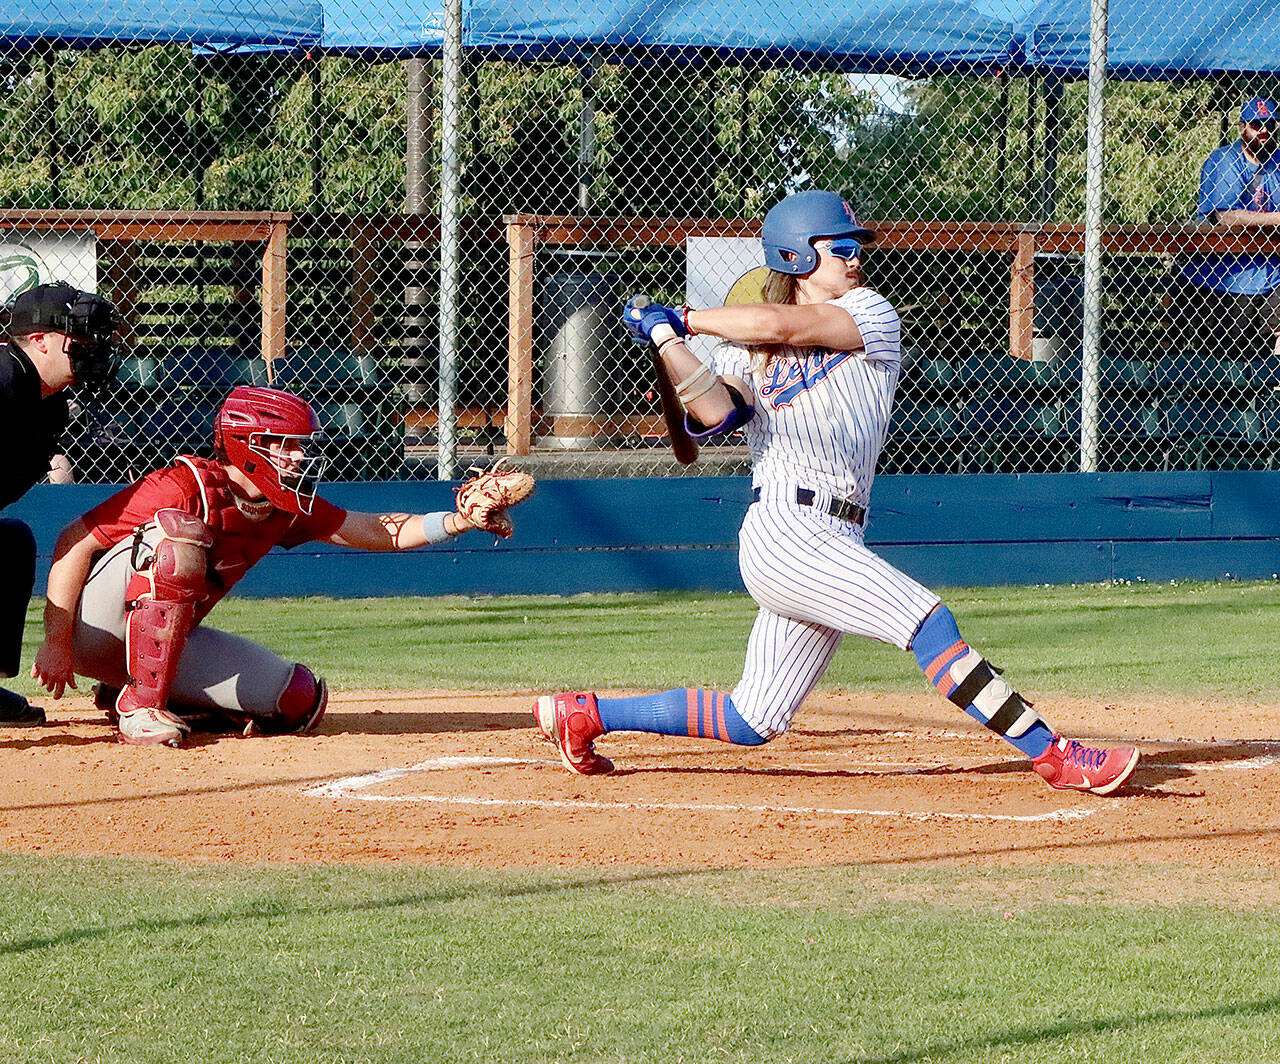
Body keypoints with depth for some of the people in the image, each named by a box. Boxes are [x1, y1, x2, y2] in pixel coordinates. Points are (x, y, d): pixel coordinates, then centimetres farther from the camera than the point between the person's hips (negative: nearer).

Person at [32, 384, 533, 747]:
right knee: (178, 533, -32)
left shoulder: (287, 511, 1)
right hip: (93, 632, -7)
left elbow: (376, 531, 6)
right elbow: (74, 541, -22)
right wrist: (55, 643, -25)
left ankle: (128, 693, 8)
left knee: (298, 701, -6)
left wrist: (458, 521, -10)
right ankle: (140, 708, -27)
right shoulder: (186, 487, -22)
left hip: (170, 640, 8)